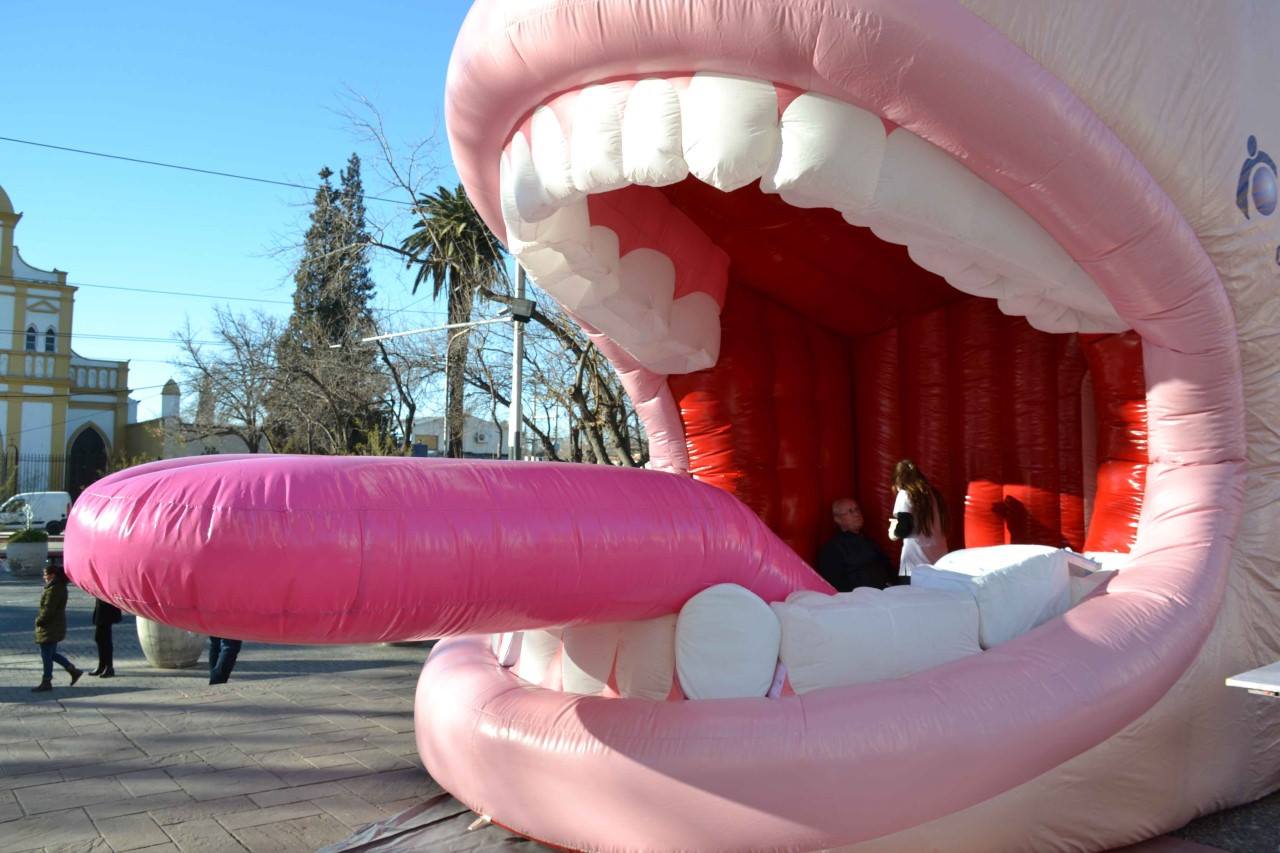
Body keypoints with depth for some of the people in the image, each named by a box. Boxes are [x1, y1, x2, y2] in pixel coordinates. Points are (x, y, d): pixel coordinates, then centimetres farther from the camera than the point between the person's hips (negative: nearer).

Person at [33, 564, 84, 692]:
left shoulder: (53, 590, -20)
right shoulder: (60, 587, 11)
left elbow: (48, 609, -22)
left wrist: (39, 620, -9)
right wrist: (41, 619, 14)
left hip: (50, 629, -10)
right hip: (56, 627, 10)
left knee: (47, 655, 0)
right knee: (51, 654, 17)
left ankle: (46, 682, 9)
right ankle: (73, 670, 17)